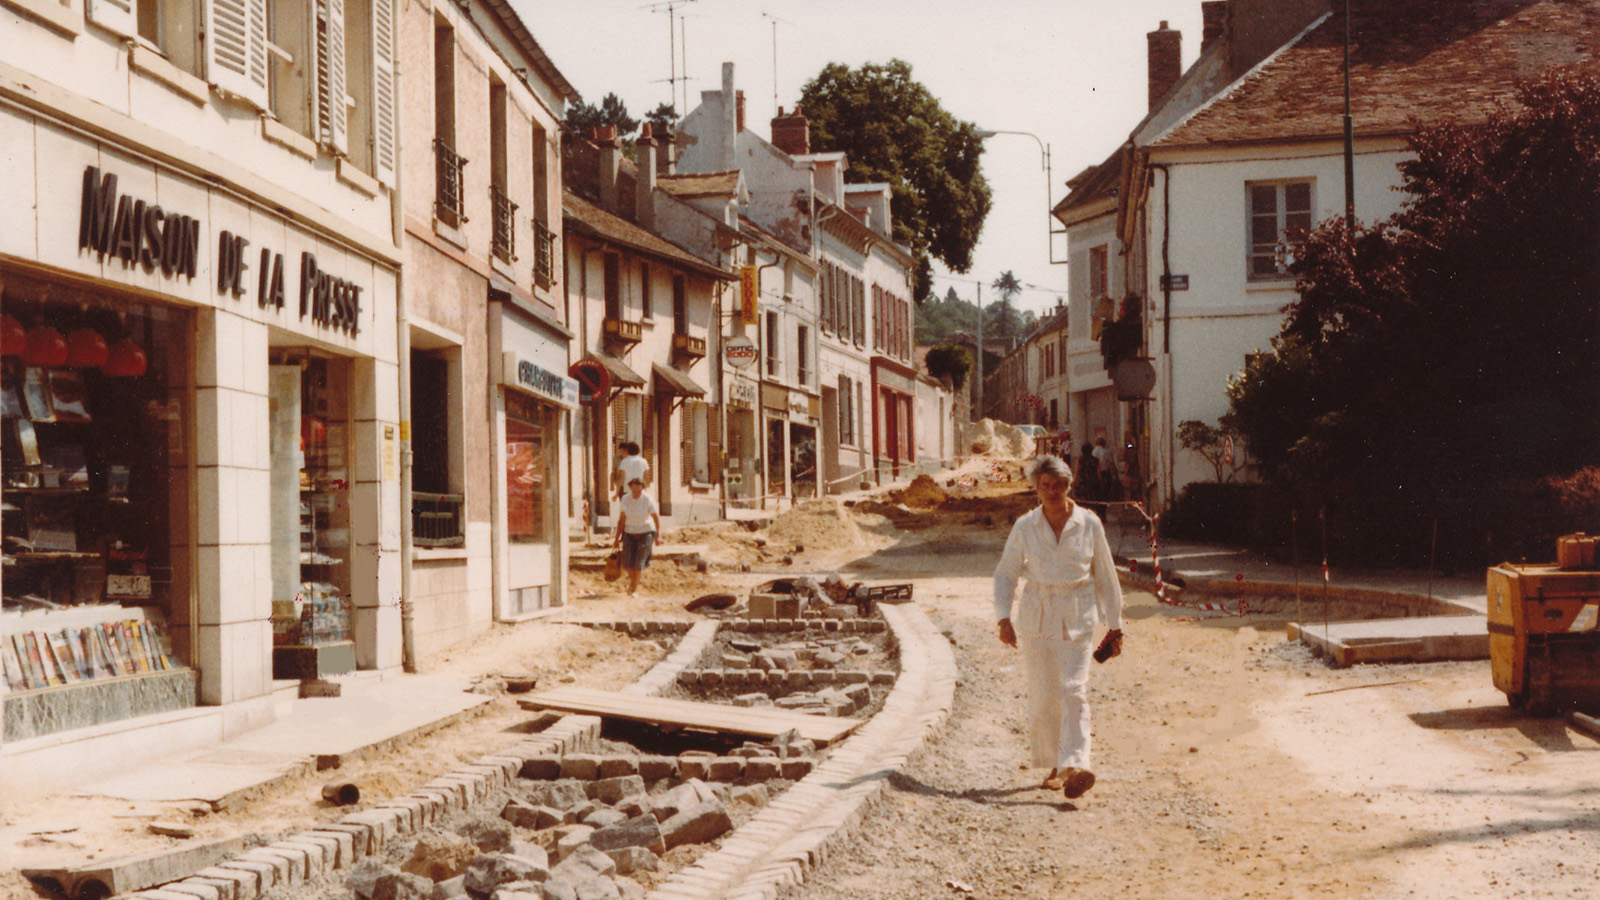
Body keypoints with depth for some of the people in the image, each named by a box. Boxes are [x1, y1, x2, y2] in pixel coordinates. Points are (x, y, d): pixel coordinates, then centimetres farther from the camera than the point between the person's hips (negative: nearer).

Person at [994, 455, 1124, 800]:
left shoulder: (1089, 524, 0)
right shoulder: (1025, 527, 1)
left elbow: (1105, 576, 8)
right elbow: (1005, 574, 6)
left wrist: (1114, 626, 11)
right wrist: (1003, 617, -8)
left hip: (1077, 619, -1)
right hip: (1037, 616, 1)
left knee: (1074, 690, -14)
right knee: (1043, 694, 2)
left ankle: (1075, 767, -25)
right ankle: (1053, 766, 18)